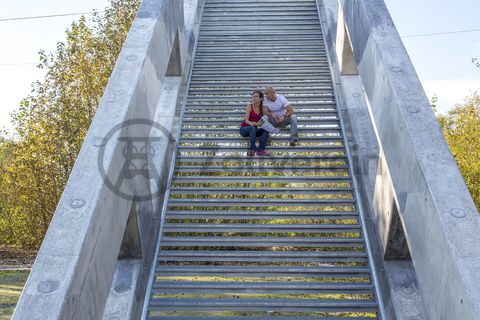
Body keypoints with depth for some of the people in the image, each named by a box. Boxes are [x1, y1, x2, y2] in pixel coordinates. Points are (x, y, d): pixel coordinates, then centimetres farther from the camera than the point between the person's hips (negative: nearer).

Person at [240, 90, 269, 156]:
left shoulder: (262, 108, 2)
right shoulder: (249, 106, -10)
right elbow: (246, 120, -19)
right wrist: (251, 123, -41)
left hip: (253, 130, 4)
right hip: (244, 129, -4)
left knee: (266, 130, -22)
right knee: (252, 128, -36)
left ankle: (261, 150, -29)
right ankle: (252, 149, -35)